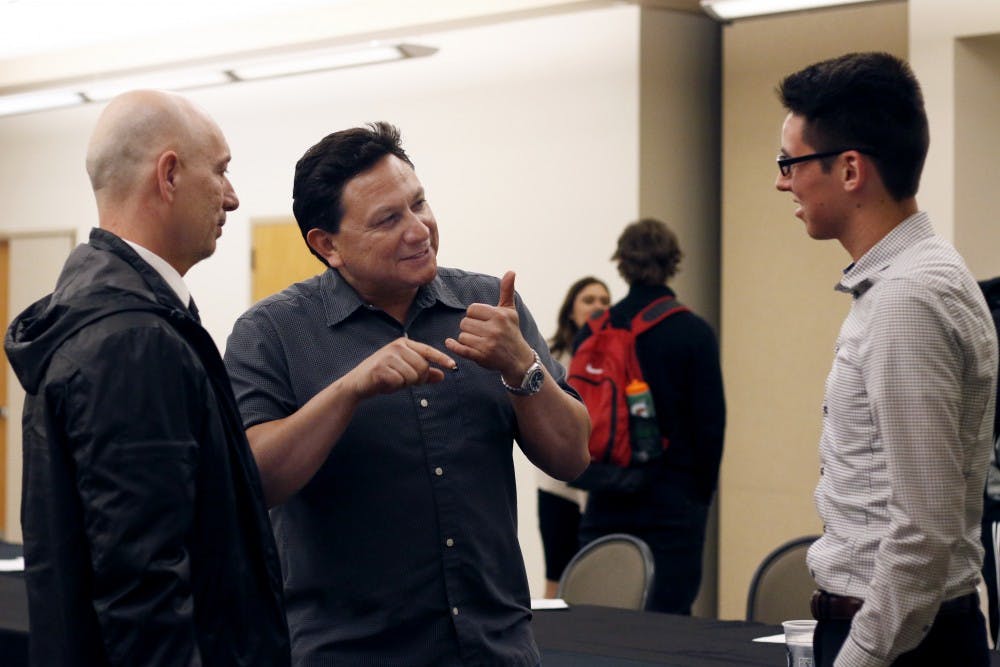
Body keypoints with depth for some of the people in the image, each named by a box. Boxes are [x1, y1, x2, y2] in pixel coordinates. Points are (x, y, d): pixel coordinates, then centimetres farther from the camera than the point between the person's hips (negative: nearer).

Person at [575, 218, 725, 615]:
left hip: (607, 505, 3)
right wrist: (702, 493, 7)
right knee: (668, 614, -2)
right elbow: (711, 419, -5)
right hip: (673, 503, -3)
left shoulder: (593, 332, 2)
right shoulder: (694, 333, -6)